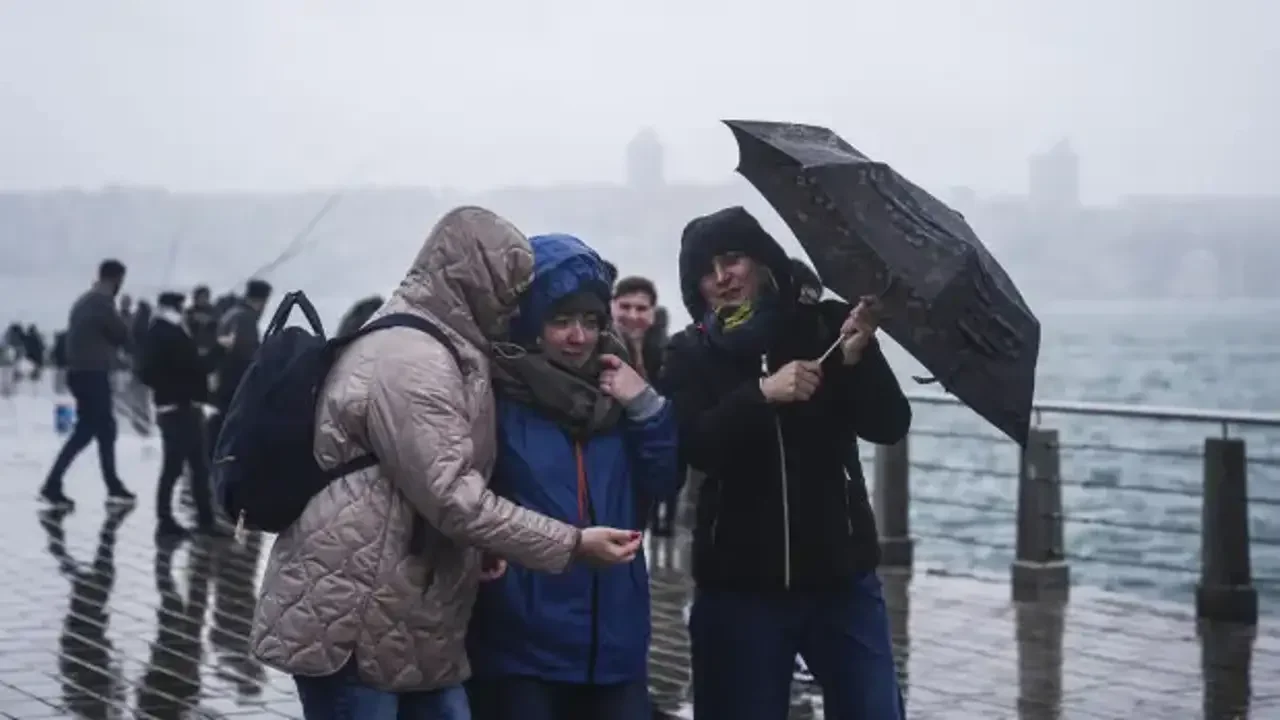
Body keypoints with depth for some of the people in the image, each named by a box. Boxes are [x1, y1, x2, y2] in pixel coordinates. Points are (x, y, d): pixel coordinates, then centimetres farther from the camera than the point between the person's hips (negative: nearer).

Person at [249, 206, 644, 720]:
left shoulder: (436, 350, 15)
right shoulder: (411, 361, -18)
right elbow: (452, 497, -23)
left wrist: (481, 544, 5)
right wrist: (573, 544, -18)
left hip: (409, 622, 10)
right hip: (350, 623, -10)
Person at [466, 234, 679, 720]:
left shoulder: (615, 389, 11)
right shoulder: (498, 395, -8)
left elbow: (661, 484, 9)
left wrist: (646, 407, -3)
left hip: (614, 638, 6)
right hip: (521, 640, -5)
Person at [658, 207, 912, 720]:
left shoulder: (825, 327, -1)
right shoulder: (690, 354, 1)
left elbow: (890, 426, -6)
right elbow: (694, 446, -14)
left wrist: (858, 357, -22)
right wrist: (761, 394, -26)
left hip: (840, 575, 0)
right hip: (740, 584, 0)